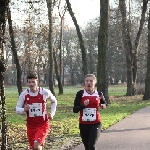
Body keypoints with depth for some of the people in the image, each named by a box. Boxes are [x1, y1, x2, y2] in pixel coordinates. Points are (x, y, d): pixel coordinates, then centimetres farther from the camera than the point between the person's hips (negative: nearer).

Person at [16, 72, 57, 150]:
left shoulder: (45, 92, -9)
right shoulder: (24, 94, -6)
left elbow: (54, 101, 12)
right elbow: (17, 109, -2)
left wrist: (52, 113, 1)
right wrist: (24, 109, -23)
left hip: (43, 124, -3)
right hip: (31, 125, 3)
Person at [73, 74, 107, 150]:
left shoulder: (99, 94, 1)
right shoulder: (80, 94, -5)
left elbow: (104, 103, 22)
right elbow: (75, 110, -6)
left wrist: (103, 105, -1)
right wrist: (83, 105, -23)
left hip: (96, 123, -1)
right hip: (83, 124, 1)